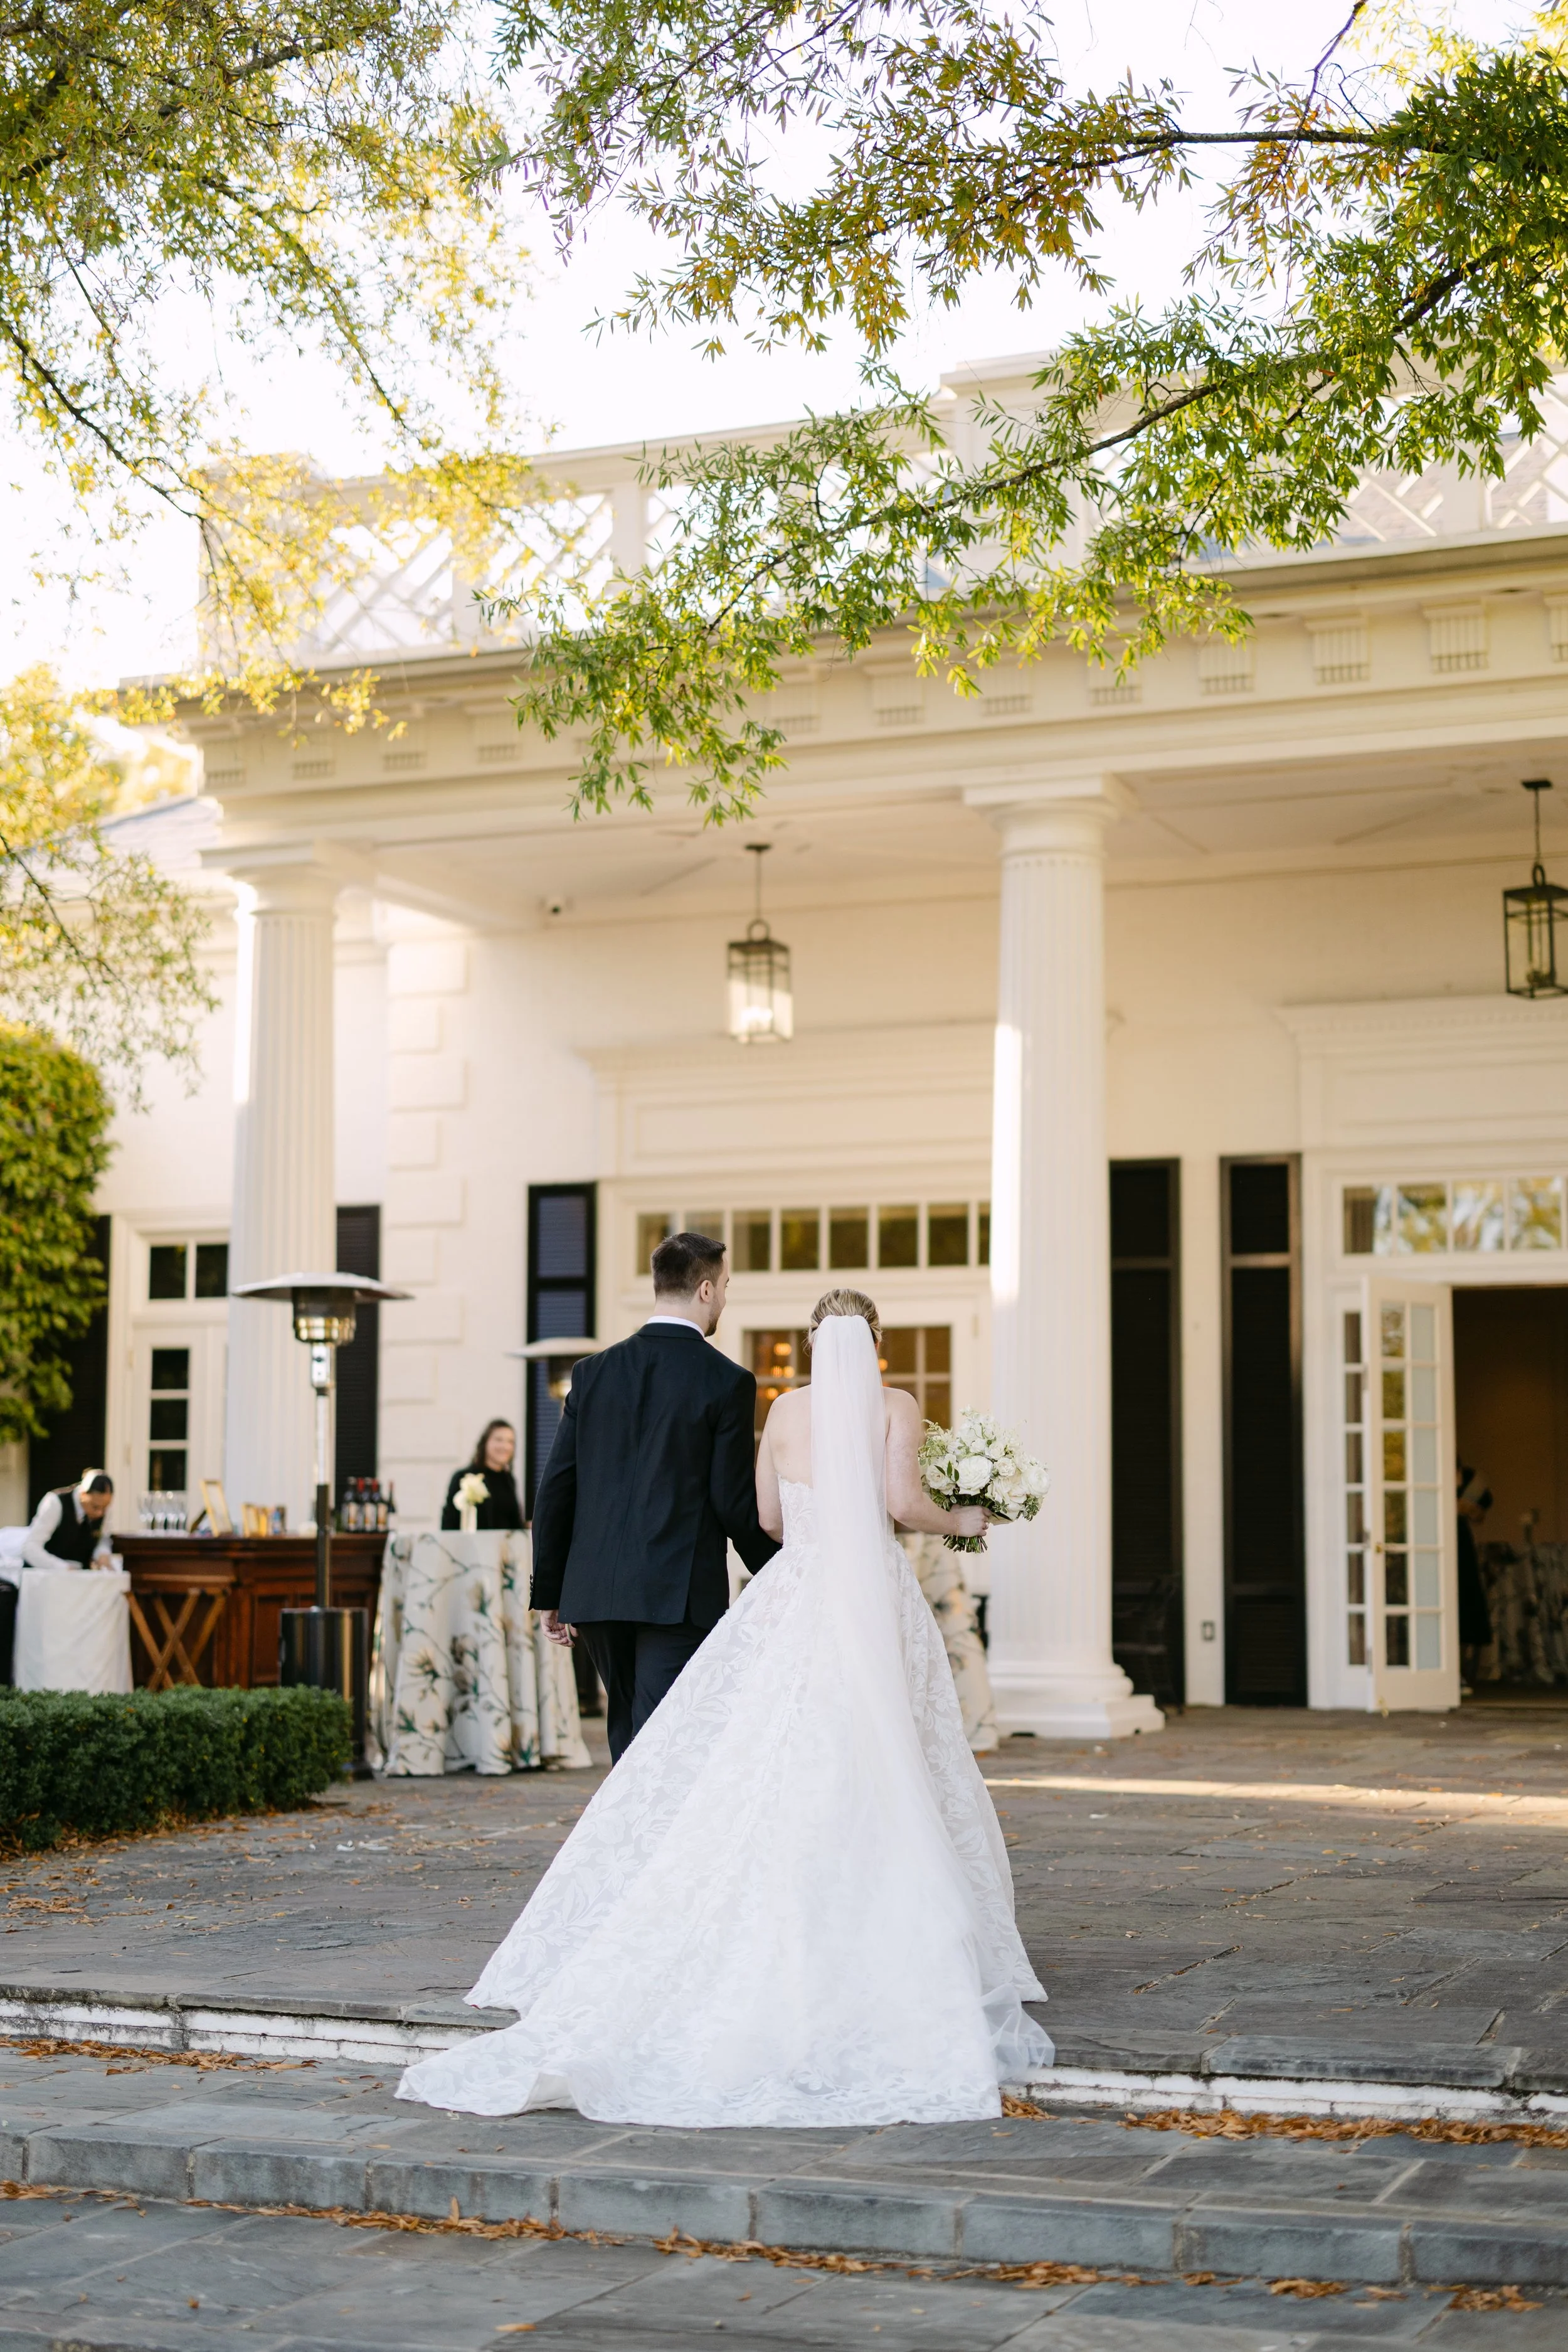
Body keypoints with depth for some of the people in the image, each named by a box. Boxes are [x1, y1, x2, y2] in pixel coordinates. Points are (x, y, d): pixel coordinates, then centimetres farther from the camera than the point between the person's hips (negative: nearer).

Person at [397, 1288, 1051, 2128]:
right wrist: (957, 1521, 10)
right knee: (886, 1785, 1)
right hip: (876, 1601, -2)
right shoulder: (895, 1405, 2)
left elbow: (769, 1516, 14)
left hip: (791, 1598, 2)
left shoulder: (785, 1407, 11)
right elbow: (902, 1501, -9)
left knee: (758, 1775, 1)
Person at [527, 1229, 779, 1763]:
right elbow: (734, 1500, -7)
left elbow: (555, 1489, 6)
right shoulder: (726, 1382, -7)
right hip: (681, 1595, -5)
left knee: (629, 1736, 18)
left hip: (595, 1592, 5)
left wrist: (550, 1593, 13)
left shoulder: (593, 1372, 6)